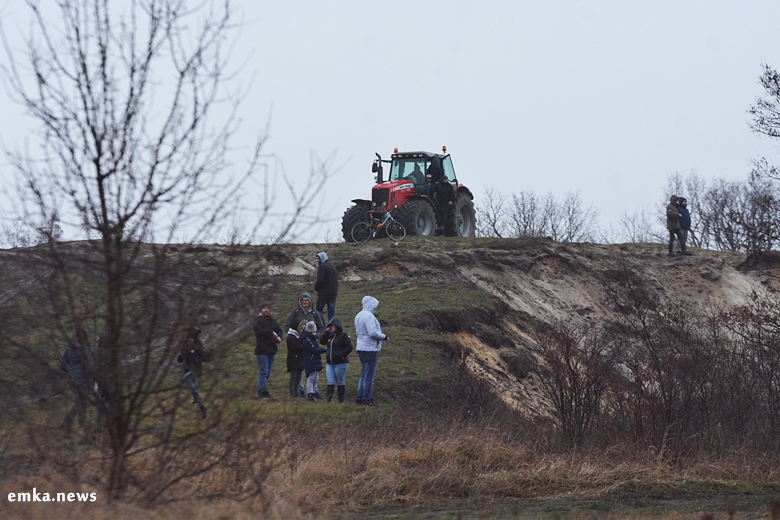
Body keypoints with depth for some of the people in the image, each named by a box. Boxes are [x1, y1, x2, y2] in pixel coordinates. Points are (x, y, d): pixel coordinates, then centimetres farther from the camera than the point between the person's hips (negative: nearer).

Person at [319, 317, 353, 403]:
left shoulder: (344, 335, -7)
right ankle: (327, 400, -4)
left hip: (340, 363, -6)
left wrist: (341, 355, -17)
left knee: (341, 382, 2)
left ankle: (341, 401, 9)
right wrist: (326, 333, 3)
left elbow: (349, 347, -13)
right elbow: (322, 341, 13)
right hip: (330, 363, 6)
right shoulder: (331, 335, 14)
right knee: (330, 382, 1)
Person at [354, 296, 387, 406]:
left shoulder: (359, 315, 14)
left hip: (361, 348, 10)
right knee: (369, 375, -4)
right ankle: (366, 399, -2)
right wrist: (383, 336, -7)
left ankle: (360, 398, 18)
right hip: (369, 349, -10)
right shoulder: (369, 316, -17)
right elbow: (373, 332, -24)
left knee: (365, 374, 17)